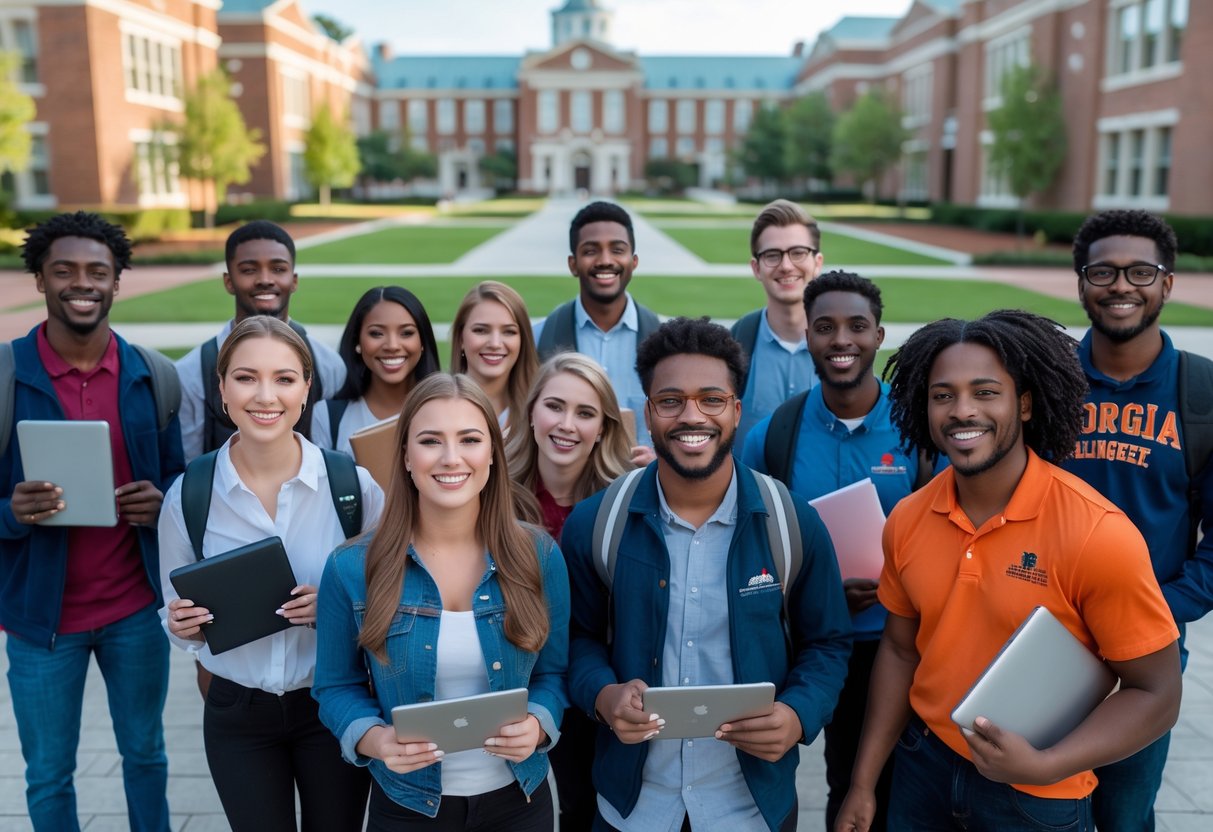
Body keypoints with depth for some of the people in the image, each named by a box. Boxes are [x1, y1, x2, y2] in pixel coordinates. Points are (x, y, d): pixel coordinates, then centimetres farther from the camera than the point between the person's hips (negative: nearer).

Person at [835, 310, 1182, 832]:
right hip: (921, 762, 4)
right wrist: (863, 783, 4)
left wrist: (1043, 767, -25)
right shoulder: (906, 521, -8)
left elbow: (1155, 695, -15)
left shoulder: (1097, 534, -22)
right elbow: (900, 650, 4)